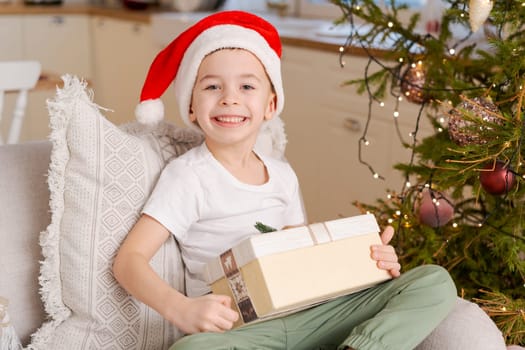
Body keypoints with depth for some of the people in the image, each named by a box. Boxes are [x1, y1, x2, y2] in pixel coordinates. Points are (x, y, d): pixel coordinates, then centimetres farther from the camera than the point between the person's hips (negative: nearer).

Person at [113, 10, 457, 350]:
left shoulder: (283, 174, 11)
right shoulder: (188, 176, -6)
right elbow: (129, 259, -12)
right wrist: (179, 307, -32)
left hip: (304, 315, 6)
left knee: (435, 281, -4)